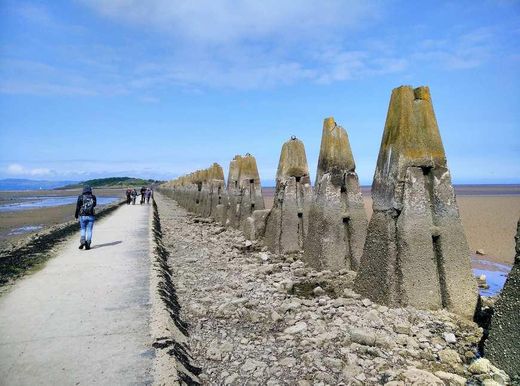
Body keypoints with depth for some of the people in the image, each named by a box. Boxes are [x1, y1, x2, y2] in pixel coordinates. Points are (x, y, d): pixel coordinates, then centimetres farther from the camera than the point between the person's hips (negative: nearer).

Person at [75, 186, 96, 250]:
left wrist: (76, 215, 10)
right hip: (91, 216, 0)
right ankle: (88, 245, 1)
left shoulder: (80, 197, -1)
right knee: (89, 230, 5)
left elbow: (77, 207, 0)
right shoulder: (93, 197, 2)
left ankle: (82, 241, -6)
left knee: (83, 229, 14)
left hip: (82, 216, 0)